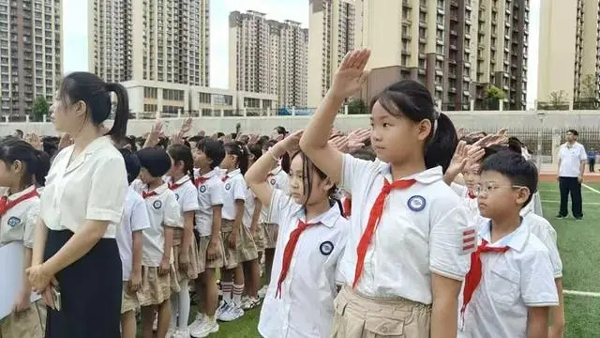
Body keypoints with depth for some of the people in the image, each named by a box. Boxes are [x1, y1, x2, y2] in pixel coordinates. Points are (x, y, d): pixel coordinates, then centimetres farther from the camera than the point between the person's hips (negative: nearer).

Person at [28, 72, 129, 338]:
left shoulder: (108, 159, -16)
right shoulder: (62, 156, 8)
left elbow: (93, 231, -21)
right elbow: (44, 216, 9)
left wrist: (47, 269, -13)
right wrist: (38, 265, -4)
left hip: (92, 267, -7)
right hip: (57, 263, 8)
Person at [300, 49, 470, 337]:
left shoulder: (443, 202, -16)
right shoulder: (366, 177, 0)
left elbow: (445, 298, -15)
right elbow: (311, 145, 6)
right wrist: (336, 95, -6)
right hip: (348, 315, 5)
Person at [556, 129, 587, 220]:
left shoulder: (580, 147, -3)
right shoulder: (562, 147, 8)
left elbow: (583, 162, -5)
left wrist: (581, 175, -10)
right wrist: (558, 173, 9)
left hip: (575, 176, -4)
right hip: (563, 176, 4)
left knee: (576, 196, 2)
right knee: (563, 196, 9)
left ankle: (578, 214, 12)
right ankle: (562, 213, 18)